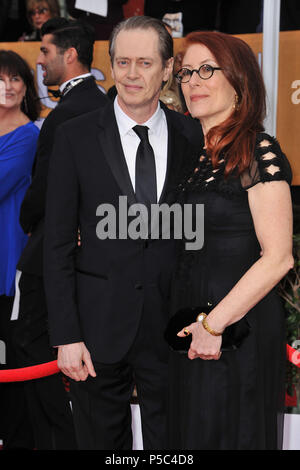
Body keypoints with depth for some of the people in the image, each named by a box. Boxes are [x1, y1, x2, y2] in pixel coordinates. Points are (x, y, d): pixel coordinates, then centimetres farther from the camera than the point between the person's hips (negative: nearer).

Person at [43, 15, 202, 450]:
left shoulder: (194, 136, 2)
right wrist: (65, 335, -8)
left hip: (174, 328, 1)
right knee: (101, 440, 12)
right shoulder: (75, 137, -2)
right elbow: (58, 243, -2)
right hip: (99, 328, -1)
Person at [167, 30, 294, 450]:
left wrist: (215, 325, -17)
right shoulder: (197, 155, 11)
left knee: (232, 435, 4)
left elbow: (278, 257, -17)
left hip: (239, 329, -7)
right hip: (191, 329, 7)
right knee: (191, 433, 15)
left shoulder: (258, 151, -11)